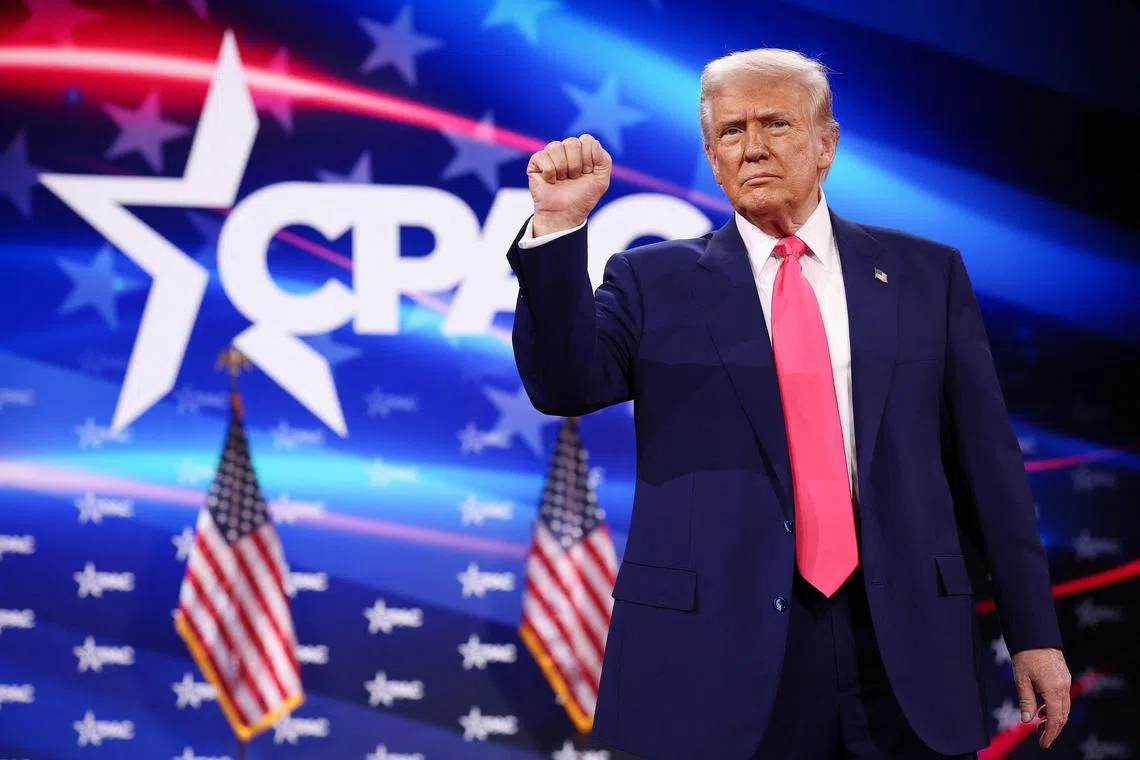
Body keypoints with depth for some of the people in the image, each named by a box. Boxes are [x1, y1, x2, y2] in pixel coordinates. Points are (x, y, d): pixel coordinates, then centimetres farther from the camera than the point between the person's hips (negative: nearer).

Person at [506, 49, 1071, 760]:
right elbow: (565, 386, -7)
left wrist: (1034, 633, 6)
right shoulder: (655, 282, 7)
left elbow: (987, 457, 8)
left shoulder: (926, 274, 9)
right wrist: (559, 226, -19)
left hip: (905, 641, 1)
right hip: (721, 643, -1)